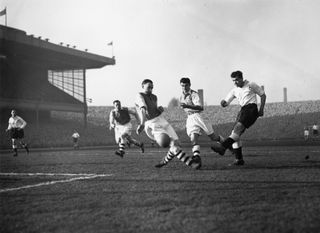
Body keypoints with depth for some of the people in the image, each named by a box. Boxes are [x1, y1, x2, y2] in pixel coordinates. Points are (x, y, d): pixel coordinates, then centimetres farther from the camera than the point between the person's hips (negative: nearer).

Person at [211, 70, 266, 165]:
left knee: (238, 127, -27)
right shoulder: (234, 91, 19)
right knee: (235, 133, -5)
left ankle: (223, 146, -45)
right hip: (243, 110, 7)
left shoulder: (251, 85, 6)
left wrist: (261, 109, 0)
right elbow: (226, 103, 15)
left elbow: (263, 95, 10)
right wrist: (223, 103, -11)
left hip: (251, 108, -7)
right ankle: (239, 159, -1)